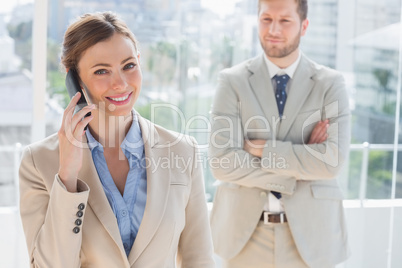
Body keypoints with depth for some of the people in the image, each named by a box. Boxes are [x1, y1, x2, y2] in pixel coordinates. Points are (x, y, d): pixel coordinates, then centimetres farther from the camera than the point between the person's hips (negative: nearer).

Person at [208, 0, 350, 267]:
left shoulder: (330, 84, -2)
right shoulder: (233, 81, -2)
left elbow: (333, 160, -14)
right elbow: (222, 163, -11)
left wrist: (262, 149, -15)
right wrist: (300, 168, -13)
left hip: (309, 233, 0)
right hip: (245, 233, 0)